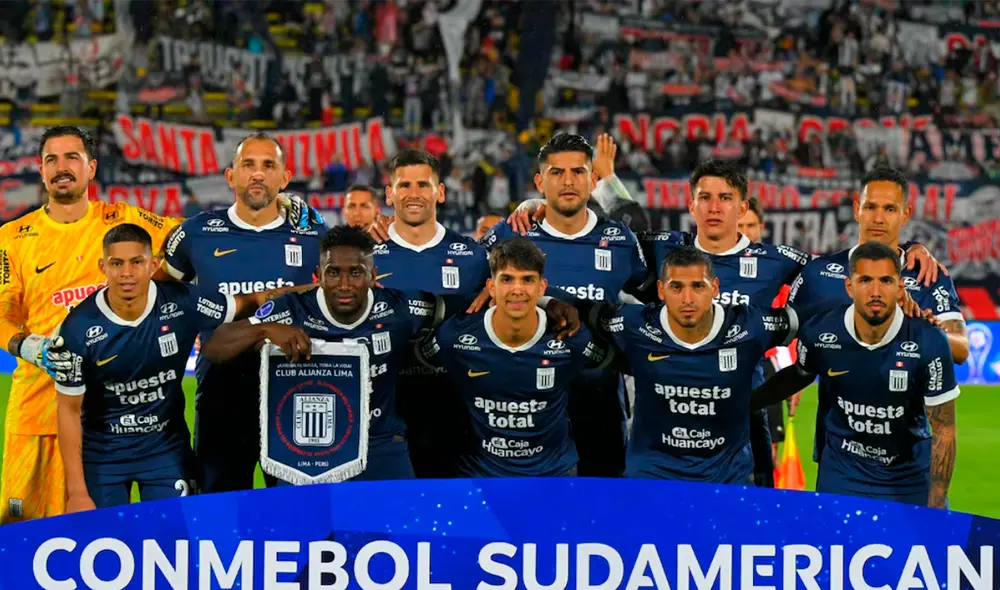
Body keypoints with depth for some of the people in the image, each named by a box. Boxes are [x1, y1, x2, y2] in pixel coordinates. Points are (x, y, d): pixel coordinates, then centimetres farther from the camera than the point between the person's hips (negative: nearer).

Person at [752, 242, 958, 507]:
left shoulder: (929, 342, -20)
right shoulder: (818, 331, -15)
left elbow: (944, 430, -13)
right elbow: (798, 376, 10)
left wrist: (935, 508, -16)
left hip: (911, 476, -1)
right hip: (841, 474, 1)